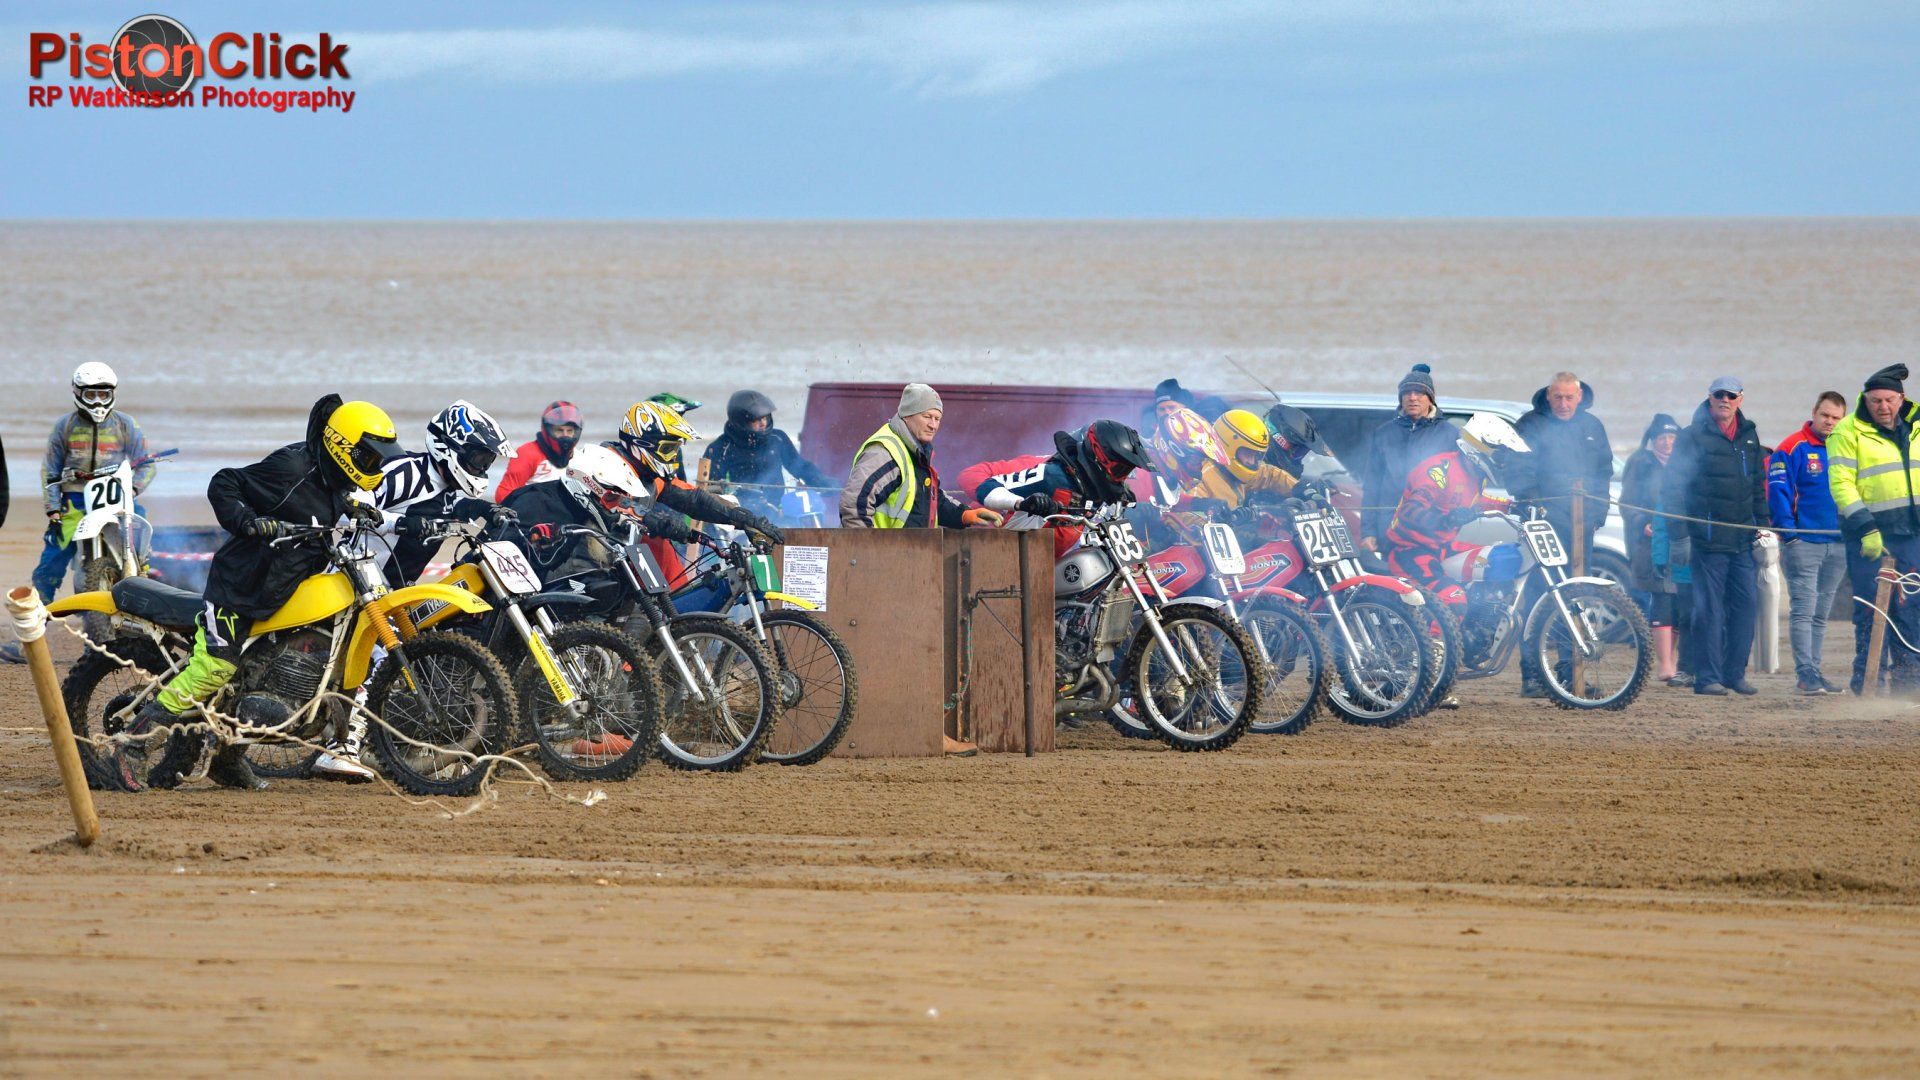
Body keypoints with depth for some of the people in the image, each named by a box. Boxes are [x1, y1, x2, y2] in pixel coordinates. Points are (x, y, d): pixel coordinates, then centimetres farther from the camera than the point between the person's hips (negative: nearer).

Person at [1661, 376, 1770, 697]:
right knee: (1710, 608, -5)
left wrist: (1761, 526, 16)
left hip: (1744, 539, 5)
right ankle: (1707, 676, -2)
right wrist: (1680, 534, -9)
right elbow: (1673, 486, -4)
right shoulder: (1693, 437, -3)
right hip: (1708, 538, -5)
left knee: (1746, 604, 3)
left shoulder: (1749, 438, 14)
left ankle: (1735, 673, 12)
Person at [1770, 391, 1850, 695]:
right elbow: (1777, 491, -9)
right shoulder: (1794, 448, -5)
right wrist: (1788, 531, -15)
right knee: (1803, 610, -10)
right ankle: (1805, 673, -11)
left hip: (1837, 545, 6)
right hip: (1803, 544, -6)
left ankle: (1813, 673, 13)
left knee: (1821, 613, 10)